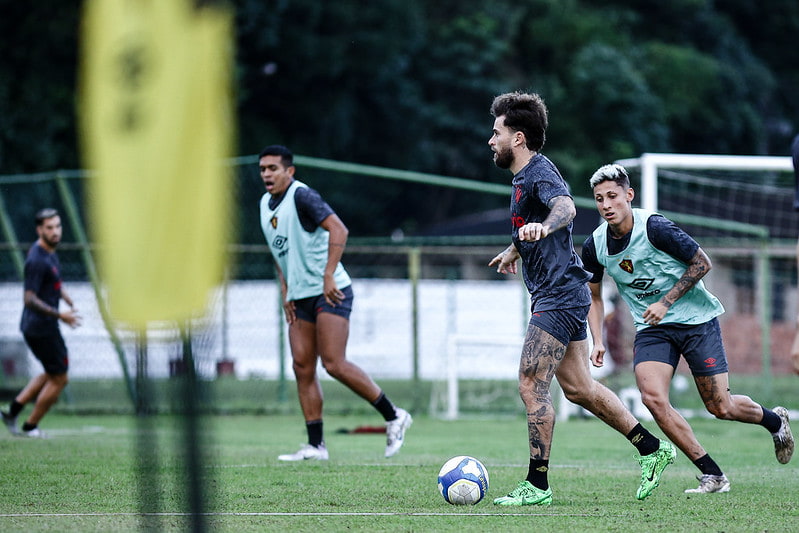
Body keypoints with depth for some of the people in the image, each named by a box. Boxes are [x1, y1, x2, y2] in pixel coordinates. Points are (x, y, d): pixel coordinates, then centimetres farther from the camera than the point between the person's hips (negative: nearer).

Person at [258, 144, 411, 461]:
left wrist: (329, 275, -28)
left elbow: (338, 229, -23)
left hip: (330, 292, -9)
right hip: (301, 297, 9)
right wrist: (285, 292, 17)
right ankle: (315, 445, 2)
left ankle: (393, 416, -3)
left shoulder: (301, 196, -13)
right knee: (302, 367, 0)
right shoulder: (265, 204, 14)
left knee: (334, 364, -16)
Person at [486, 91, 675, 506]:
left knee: (531, 384, -11)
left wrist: (542, 226, -58)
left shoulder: (540, 173, -14)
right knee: (578, 387, 11)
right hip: (562, 296, 10)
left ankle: (537, 484, -9)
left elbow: (565, 207, -38)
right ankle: (652, 448, 17)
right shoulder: (524, 176, 16)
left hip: (559, 296, -10)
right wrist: (514, 249, 56)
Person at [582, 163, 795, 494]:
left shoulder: (655, 228, -20)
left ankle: (774, 420, 35)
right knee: (652, 398, -20)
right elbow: (593, 295, 12)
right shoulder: (594, 246, -6)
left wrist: (666, 302, -17)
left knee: (721, 408, -1)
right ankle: (713, 476, -9)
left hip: (696, 320, -4)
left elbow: (702, 263, -11)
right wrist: (597, 341, -1)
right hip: (652, 330, 4)